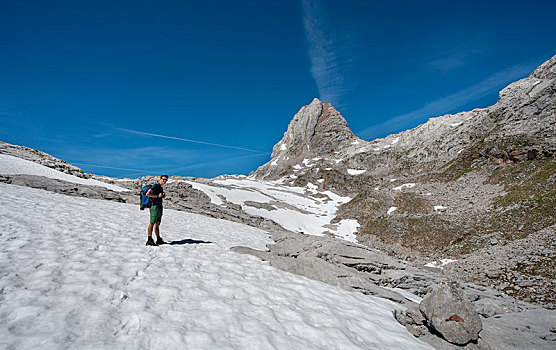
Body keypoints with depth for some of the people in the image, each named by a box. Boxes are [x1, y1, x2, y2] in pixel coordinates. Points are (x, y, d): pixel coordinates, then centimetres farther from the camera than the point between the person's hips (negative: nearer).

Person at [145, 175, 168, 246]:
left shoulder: (161, 188, 21)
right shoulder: (155, 186, -8)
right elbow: (147, 194, -17)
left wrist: (162, 196, 12)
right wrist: (157, 196, -16)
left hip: (159, 207, 10)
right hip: (155, 206, -10)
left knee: (157, 224, 11)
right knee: (152, 223, -10)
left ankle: (159, 240, 15)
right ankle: (149, 240, -10)